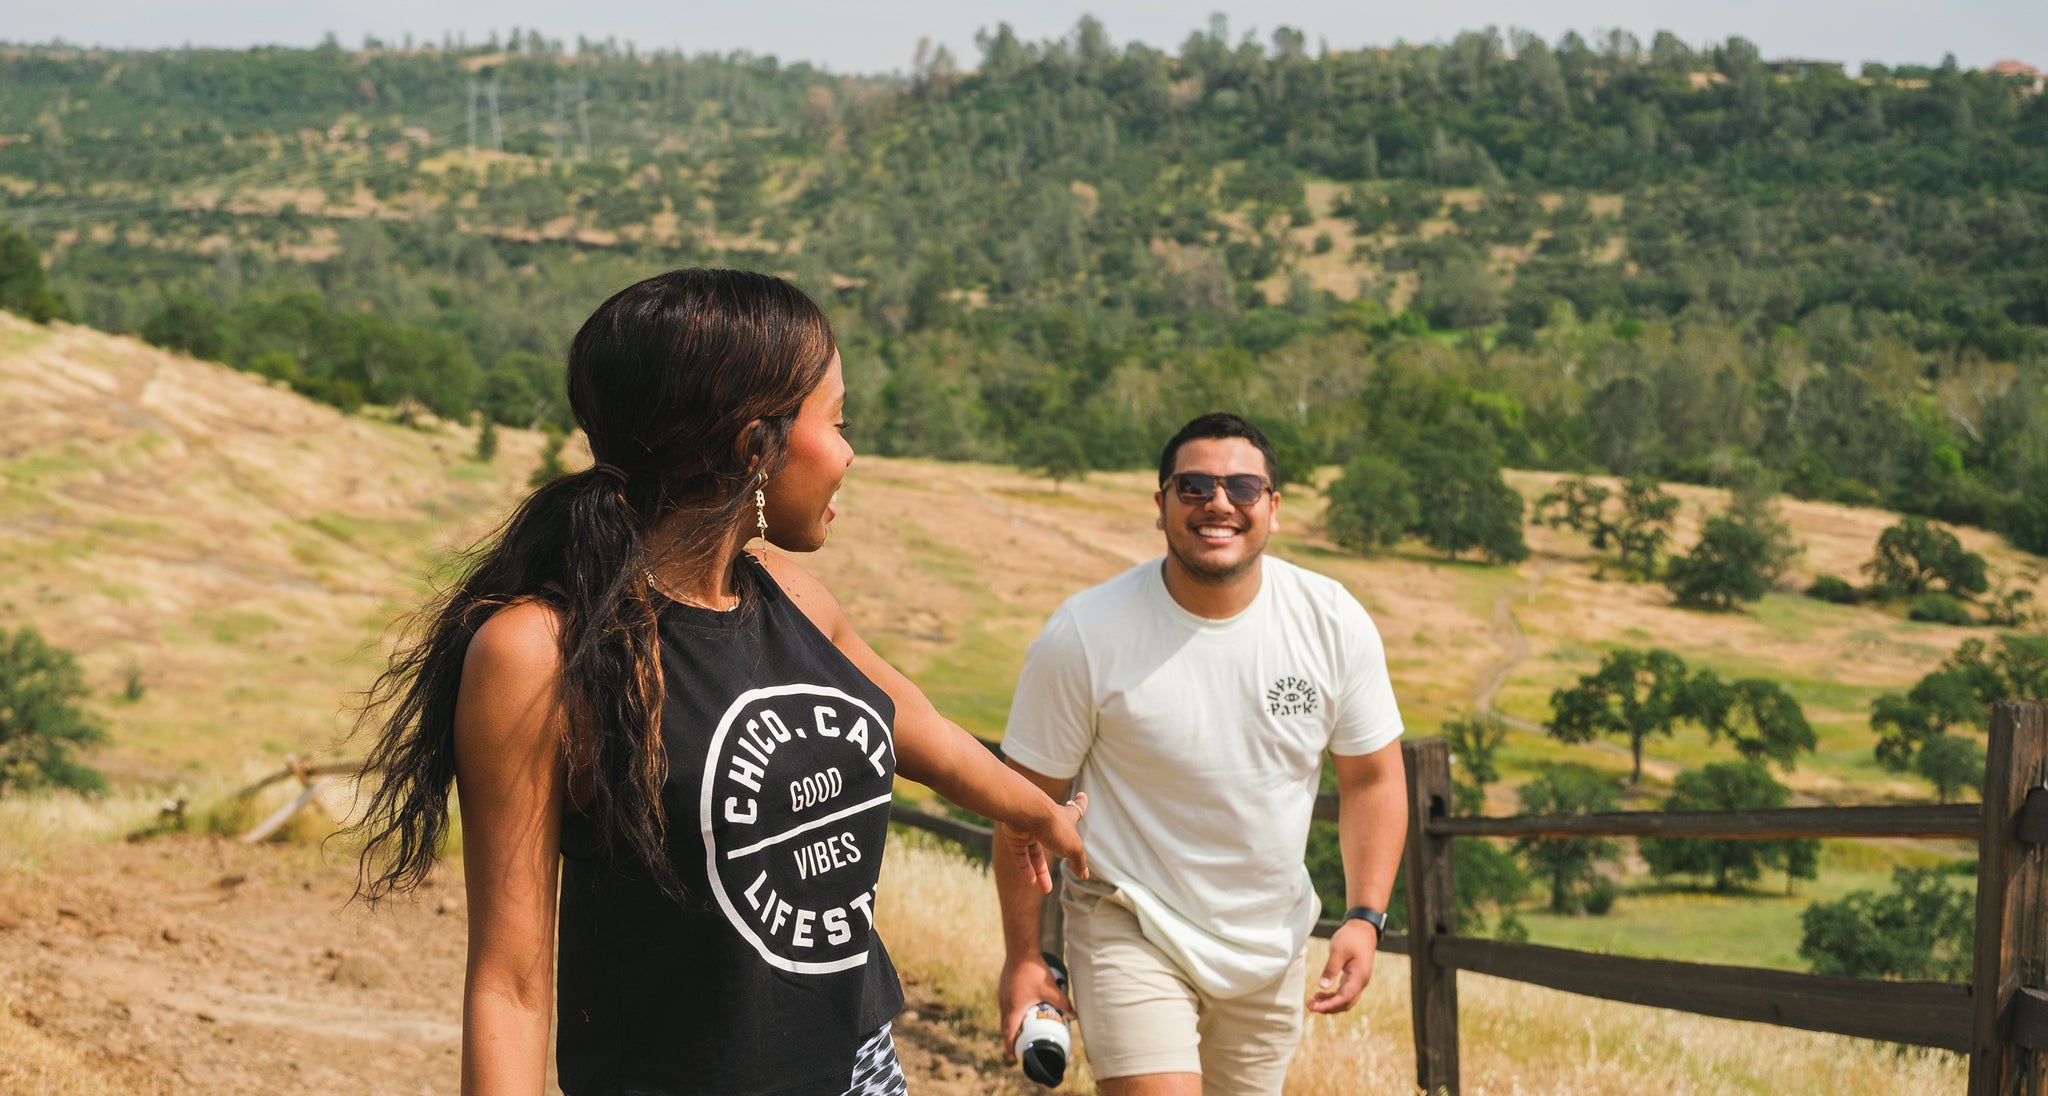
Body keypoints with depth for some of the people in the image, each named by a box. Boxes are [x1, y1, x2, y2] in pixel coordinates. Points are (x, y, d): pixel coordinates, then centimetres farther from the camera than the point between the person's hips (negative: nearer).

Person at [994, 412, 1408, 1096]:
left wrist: (1365, 917, -6)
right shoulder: (1085, 635, -16)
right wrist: (1022, 956, -5)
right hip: (1132, 932, -4)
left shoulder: (1333, 622, -8)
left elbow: (1372, 779, 3)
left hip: (1272, 944, 4)